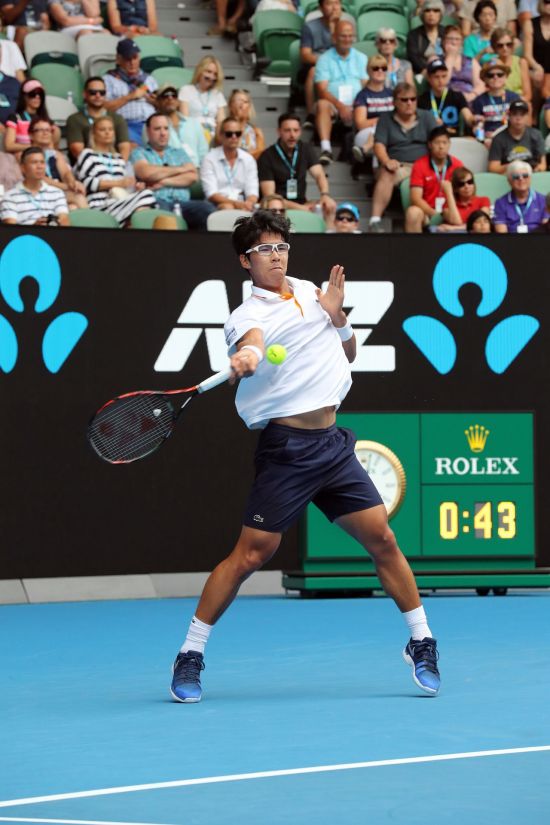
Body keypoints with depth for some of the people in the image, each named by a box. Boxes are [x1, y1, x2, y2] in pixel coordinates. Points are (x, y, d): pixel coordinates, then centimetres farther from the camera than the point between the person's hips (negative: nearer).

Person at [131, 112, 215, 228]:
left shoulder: (179, 153, 29)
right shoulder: (139, 153, 17)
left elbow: (193, 176, 11)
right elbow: (146, 173, -5)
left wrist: (163, 182, -4)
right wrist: (180, 169, 7)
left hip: (182, 203, 4)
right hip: (156, 202, -4)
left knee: (207, 208, -28)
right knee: (161, 208, -41)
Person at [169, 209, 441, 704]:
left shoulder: (310, 291, 13)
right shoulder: (248, 315, -8)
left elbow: (348, 354, 22)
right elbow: (253, 342, -34)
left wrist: (337, 316, 2)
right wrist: (246, 359, -58)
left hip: (333, 443, 6)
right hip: (286, 447, -6)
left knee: (382, 539, 3)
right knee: (252, 553, -9)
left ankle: (422, 643, 16)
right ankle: (190, 656, 1)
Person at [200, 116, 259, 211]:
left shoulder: (248, 159, 12)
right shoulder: (210, 159, 0)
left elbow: (252, 192, 5)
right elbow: (211, 195, -8)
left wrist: (249, 203, -20)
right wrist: (235, 203, -24)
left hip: (241, 205, 3)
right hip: (218, 205, -3)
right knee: (227, 207, -37)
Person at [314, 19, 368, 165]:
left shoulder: (361, 58, 18)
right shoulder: (325, 59, 10)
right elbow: (322, 90, -2)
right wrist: (340, 106, -19)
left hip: (356, 106, 1)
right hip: (333, 104, -1)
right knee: (322, 104, -35)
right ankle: (326, 149, -47)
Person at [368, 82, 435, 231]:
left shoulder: (426, 117, 16)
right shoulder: (385, 119, 13)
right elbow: (379, 144, 0)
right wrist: (386, 161, -23)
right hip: (398, 166, -1)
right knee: (385, 175, -35)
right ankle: (375, 221, -47)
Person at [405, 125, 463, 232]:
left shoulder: (457, 165, 2)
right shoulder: (419, 165, -3)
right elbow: (416, 198, -10)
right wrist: (434, 214, -24)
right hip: (427, 211, -1)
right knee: (413, 212, -34)